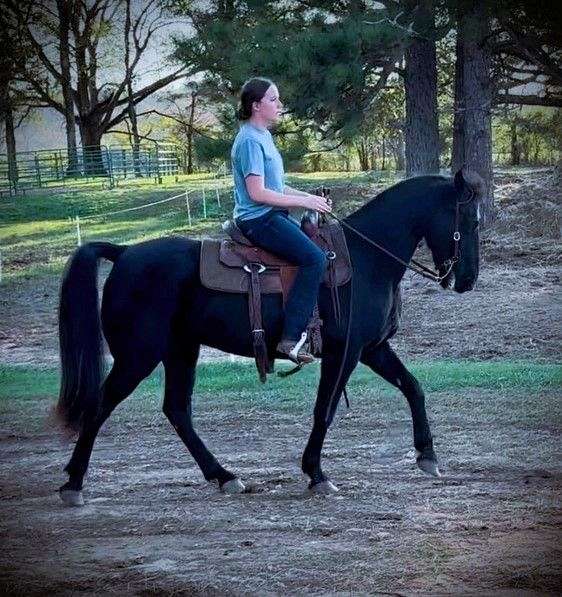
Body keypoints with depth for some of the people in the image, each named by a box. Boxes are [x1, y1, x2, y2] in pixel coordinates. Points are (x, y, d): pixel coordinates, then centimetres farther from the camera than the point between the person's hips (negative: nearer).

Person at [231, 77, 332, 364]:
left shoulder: (263, 136, 16)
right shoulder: (251, 140, -15)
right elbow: (257, 193, -21)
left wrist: (308, 196, 10)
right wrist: (304, 201, -17)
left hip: (273, 215, 11)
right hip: (259, 219, -11)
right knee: (315, 257, -22)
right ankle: (291, 338, -25)